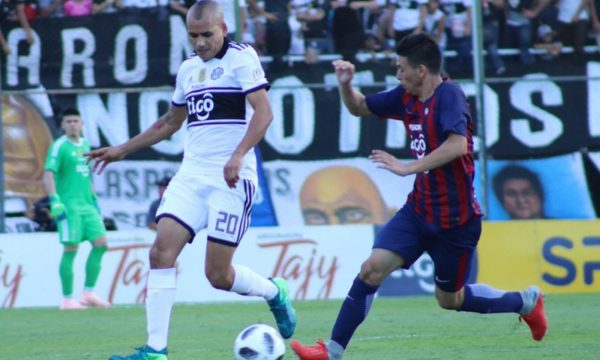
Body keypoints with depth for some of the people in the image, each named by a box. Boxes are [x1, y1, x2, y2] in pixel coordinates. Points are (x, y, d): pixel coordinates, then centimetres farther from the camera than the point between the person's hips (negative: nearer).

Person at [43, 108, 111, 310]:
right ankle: (67, 299, 0)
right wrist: (55, 201, -22)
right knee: (71, 249, -7)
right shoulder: (59, 147, -6)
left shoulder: (85, 145, 16)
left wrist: (93, 198, 24)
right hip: (69, 205, -7)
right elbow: (48, 174, -13)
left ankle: (89, 294, 7)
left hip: (87, 204, 7)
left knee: (101, 243, 0)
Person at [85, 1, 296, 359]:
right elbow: (170, 123, 30)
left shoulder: (241, 57, -5)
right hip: (191, 175, 6)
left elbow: (264, 111, -16)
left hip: (231, 180, -6)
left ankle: (275, 293, 26)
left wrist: (238, 155, -29)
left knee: (218, 274, -6)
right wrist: (121, 150, 27)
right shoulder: (188, 68, 16)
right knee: (161, 252, -12)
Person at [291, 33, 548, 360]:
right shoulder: (407, 97, 4)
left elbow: (457, 145, -34)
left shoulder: (449, 95, -19)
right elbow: (359, 108, 17)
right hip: (419, 211, 7)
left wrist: (409, 168, -33)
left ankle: (526, 302, 33)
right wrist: (345, 84, -4)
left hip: (455, 219, -7)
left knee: (450, 299, 9)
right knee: (372, 269, -9)